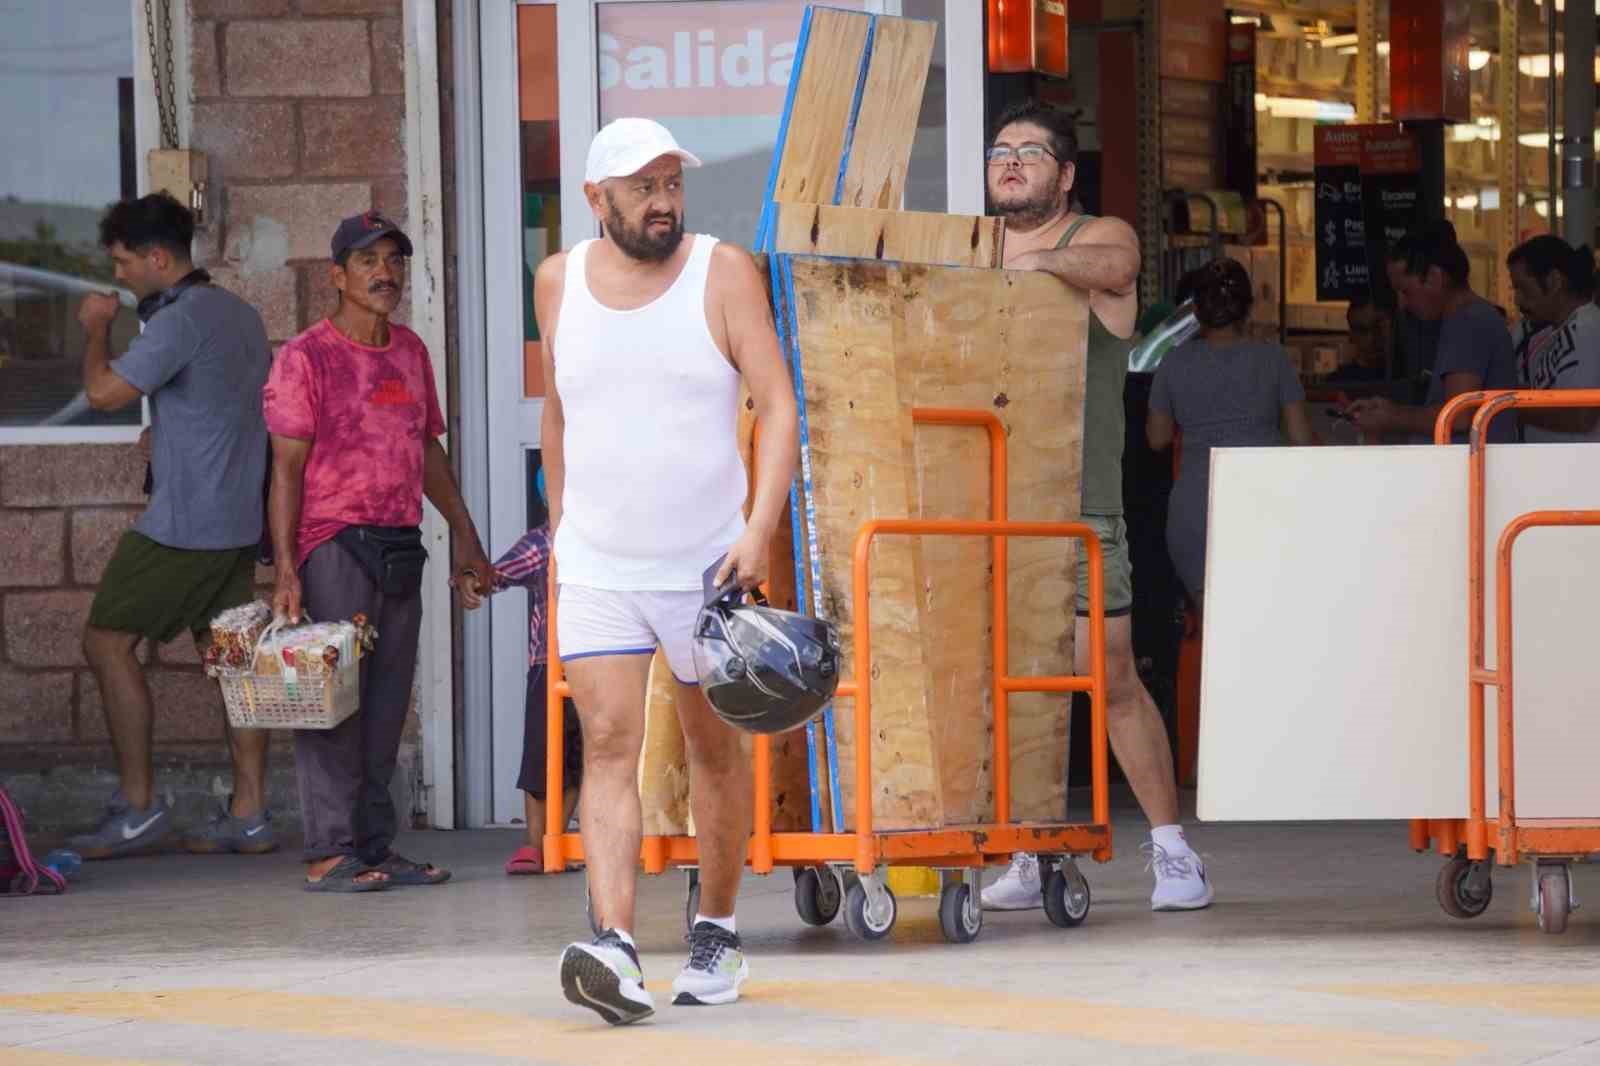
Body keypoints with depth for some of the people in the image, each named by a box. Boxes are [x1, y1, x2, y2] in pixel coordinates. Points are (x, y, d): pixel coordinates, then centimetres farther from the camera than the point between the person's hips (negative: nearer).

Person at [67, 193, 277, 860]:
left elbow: (104, 392, -18)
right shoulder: (240, 314, 14)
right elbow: (268, 400, 26)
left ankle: (138, 806, -2)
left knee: (107, 642, -2)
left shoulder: (180, 321, -16)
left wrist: (95, 328, 0)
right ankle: (248, 813, 4)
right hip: (238, 515, 9)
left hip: (183, 522, -9)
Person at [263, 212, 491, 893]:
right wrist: (285, 569, -15)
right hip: (334, 547, -7)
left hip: (400, 547, 7)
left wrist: (463, 535, 22)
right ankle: (328, 853, -6)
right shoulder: (306, 358, -5)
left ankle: (375, 845, 14)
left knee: (387, 702, 8)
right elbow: (287, 467, -9)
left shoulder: (411, 352, 15)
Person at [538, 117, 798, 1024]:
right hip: (597, 569, 1)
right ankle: (616, 952, -26)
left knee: (715, 751, 11)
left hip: (708, 566, -1)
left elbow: (780, 407, -10)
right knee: (610, 745, -14)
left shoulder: (723, 274, -5)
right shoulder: (561, 282, 4)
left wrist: (761, 528, -22)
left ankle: (718, 935, 27)